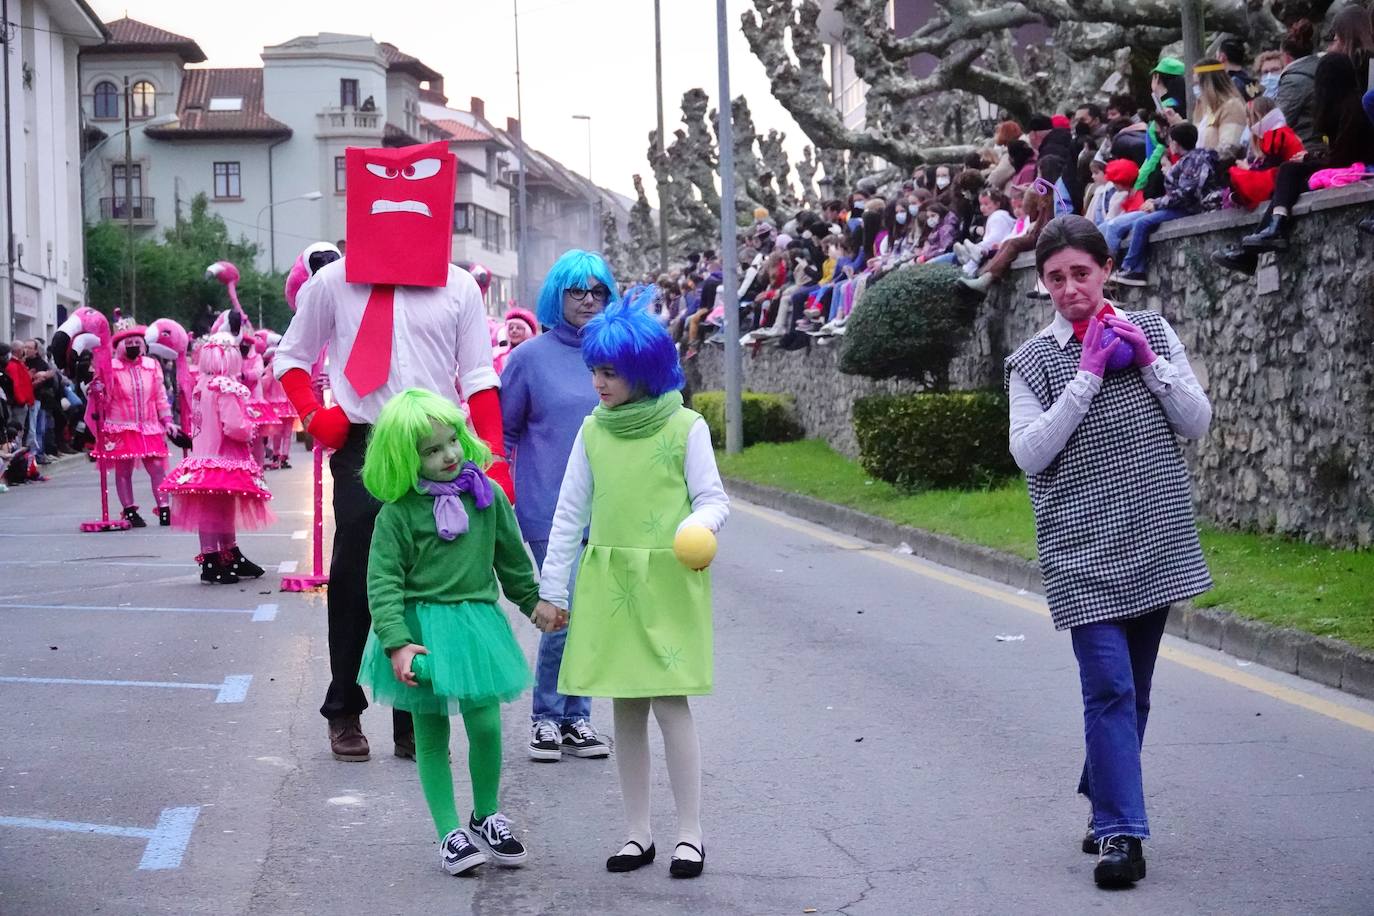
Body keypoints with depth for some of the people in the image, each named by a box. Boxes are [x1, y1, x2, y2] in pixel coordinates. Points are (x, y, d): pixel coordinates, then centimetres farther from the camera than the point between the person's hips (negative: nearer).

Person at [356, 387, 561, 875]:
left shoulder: (488, 497, 3)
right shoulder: (397, 514, -8)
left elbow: (512, 559, 17)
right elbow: (383, 582, -10)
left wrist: (535, 602, 27)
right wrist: (397, 643, -19)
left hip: (477, 622, 2)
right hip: (422, 627, -2)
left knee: (486, 726, 0)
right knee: (431, 736, 5)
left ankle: (487, 816, 23)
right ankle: (450, 834, 13)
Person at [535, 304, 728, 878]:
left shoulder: (684, 427, -3)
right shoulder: (593, 430, 7)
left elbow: (713, 499, -1)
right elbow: (570, 512, 11)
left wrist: (699, 525, -24)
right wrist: (552, 588, 10)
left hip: (668, 582, -4)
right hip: (608, 582, 4)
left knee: (669, 701, -7)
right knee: (626, 707, 7)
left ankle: (690, 832, 3)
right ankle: (637, 832, 15)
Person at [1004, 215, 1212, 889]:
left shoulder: (1152, 330, 7)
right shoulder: (1033, 362, 1)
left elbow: (1197, 422, 5)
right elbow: (1029, 453, -11)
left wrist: (1149, 361, -9)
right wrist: (1087, 373, -14)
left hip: (1156, 537, 3)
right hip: (1084, 544, -3)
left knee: (1132, 687, 11)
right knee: (1108, 686, -11)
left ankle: (1107, 804, 26)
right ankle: (1120, 833, -10)